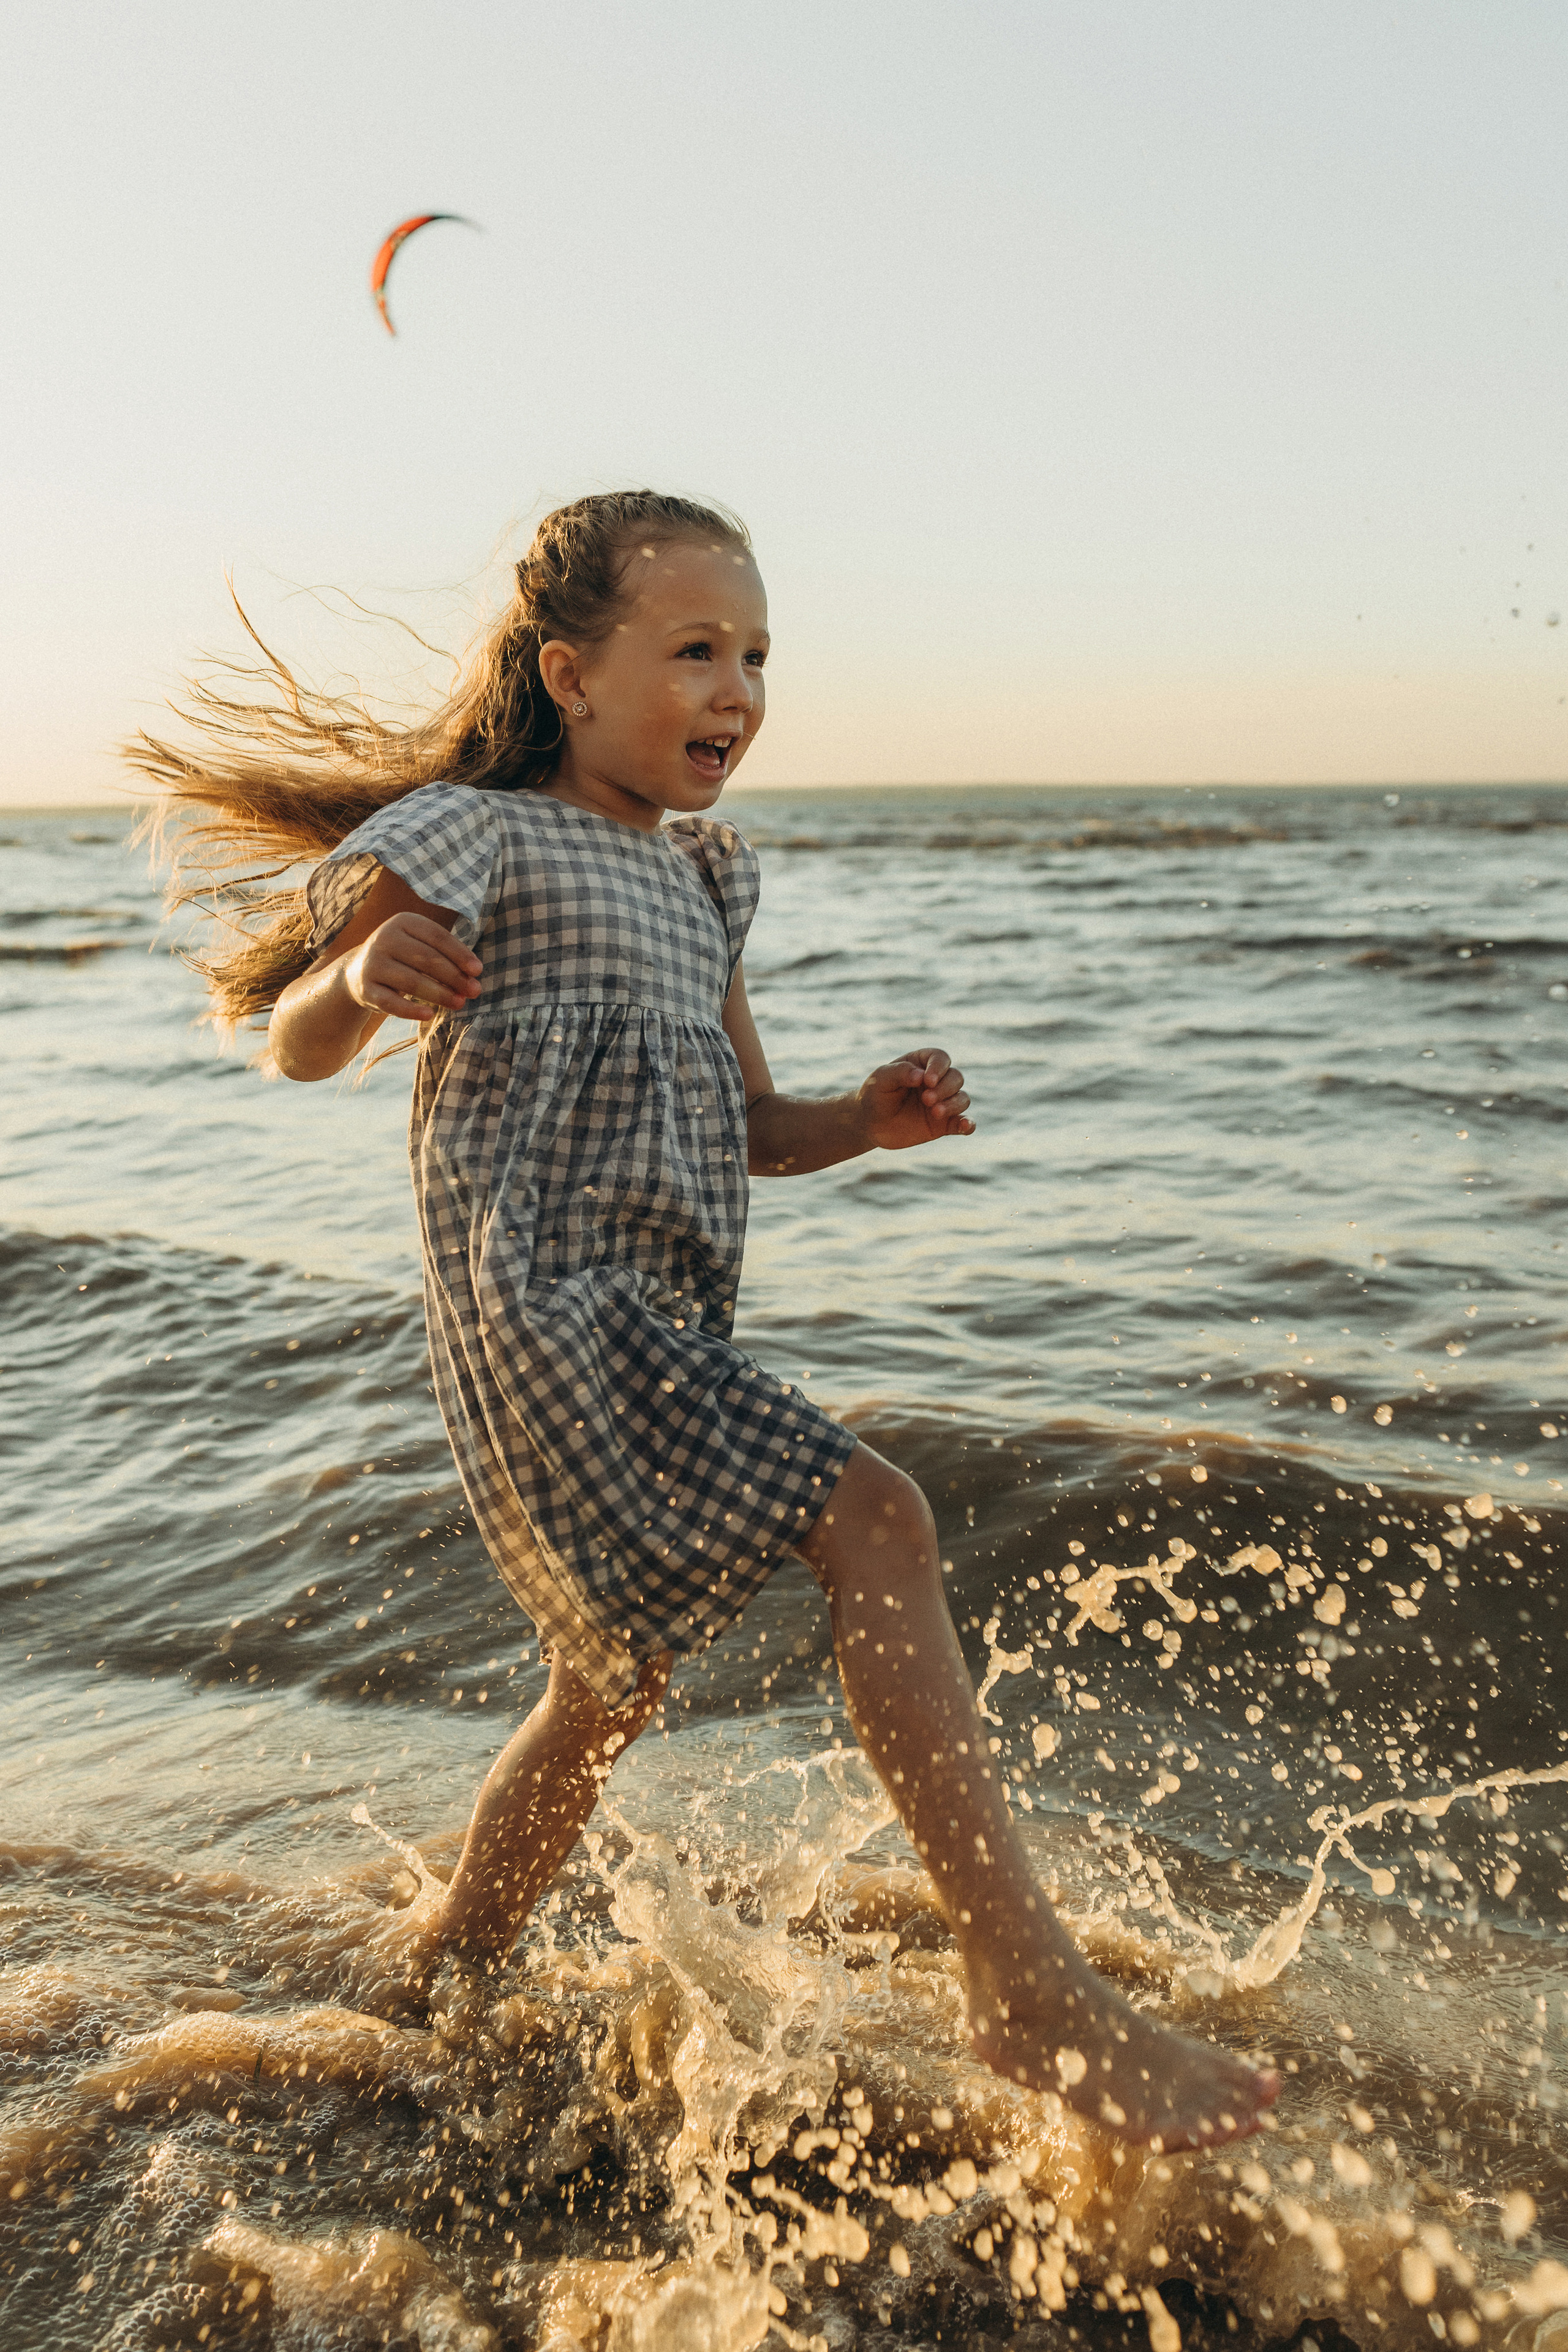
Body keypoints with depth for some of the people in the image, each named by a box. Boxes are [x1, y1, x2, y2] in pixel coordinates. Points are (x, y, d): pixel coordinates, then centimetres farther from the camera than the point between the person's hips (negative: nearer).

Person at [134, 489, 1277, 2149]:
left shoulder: (698, 875, 19)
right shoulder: (484, 836, -4)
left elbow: (744, 1128, 21)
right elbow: (296, 1047, -6)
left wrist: (863, 1119, 0)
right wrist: (366, 977, -29)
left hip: (654, 1328, 9)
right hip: (537, 1300, -9)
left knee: (612, 1684, 19)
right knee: (870, 1522, -22)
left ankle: (448, 1973, 42)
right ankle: (1032, 1995, -18)